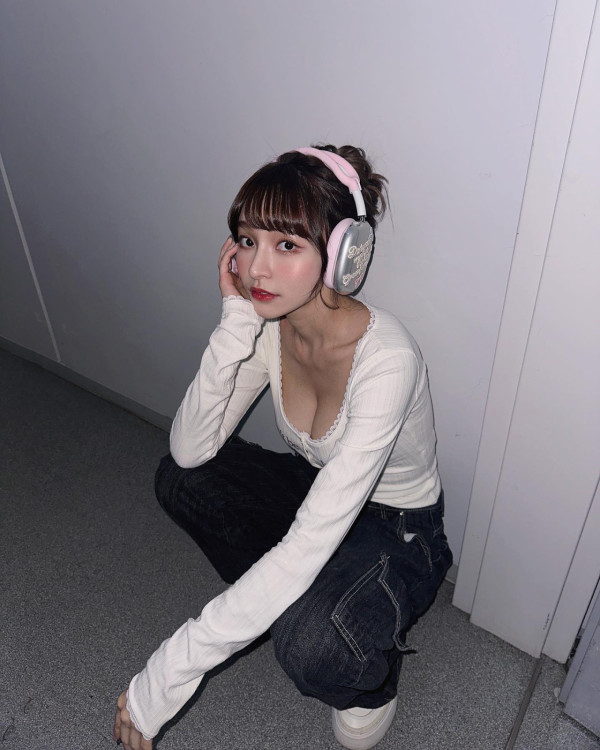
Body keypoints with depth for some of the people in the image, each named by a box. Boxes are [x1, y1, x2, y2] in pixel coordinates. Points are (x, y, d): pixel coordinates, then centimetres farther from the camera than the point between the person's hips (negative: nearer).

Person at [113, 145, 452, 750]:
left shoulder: (384, 359, -36)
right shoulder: (268, 323, -16)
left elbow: (308, 548, -40)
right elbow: (190, 449, -20)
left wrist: (167, 676, -37)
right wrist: (234, 328, -32)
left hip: (395, 527, -5)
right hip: (314, 489, 6)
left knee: (307, 646, -33)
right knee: (178, 479, -13)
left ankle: (374, 678, 8)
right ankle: (290, 604, 10)